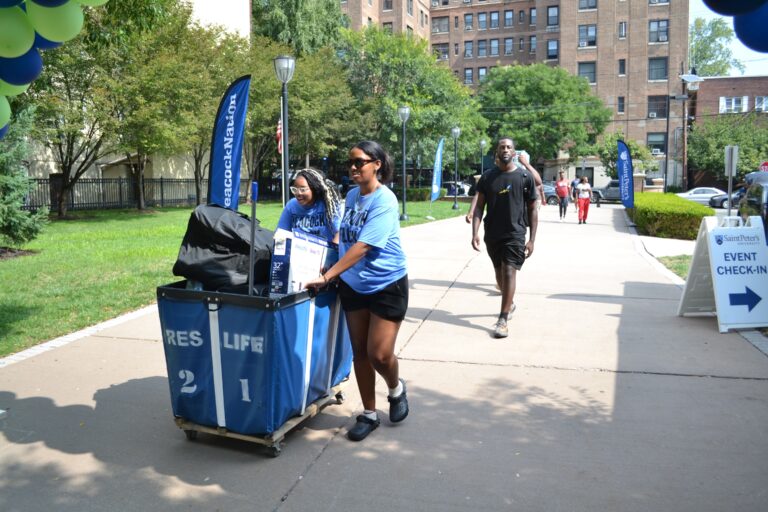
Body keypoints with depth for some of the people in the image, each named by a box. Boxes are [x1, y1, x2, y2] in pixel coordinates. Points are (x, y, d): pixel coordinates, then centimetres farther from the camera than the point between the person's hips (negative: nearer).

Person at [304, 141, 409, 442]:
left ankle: (396, 389, 28)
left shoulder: (385, 200, -18)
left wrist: (327, 277, -29)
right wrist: (332, 272, 4)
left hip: (387, 284, -6)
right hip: (353, 284, 6)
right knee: (360, 352, 10)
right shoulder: (352, 195, 4)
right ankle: (369, 414, 24)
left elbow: (362, 247, -26)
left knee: (379, 353, -7)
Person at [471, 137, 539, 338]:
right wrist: (475, 232, -10)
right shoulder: (487, 177, 3)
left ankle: (502, 320, -10)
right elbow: (479, 207, 3)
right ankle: (510, 303, 42)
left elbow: (532, 209, 0)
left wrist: (532, 239, -5)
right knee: (499, 272, 17)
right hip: (492, 234, 4)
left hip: (515, 234, -3)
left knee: (509, 272, -13)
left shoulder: (525, 176, -3)